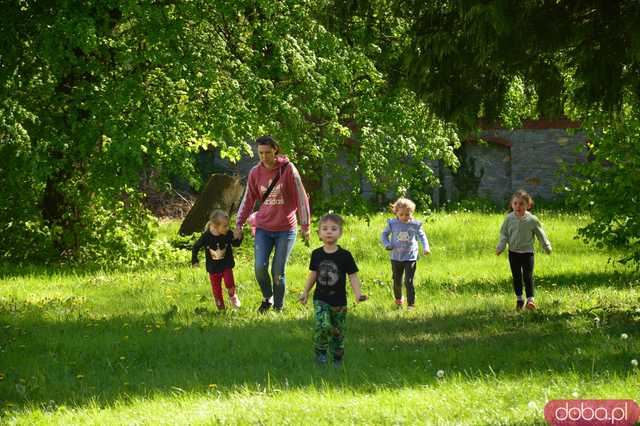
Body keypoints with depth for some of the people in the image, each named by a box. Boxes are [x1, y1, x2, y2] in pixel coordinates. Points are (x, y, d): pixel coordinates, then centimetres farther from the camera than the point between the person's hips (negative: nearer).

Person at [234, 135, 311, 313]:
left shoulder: (288, 169, -7)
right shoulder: (255, 172, 2)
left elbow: (301, 198, -4)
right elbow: (248, 200, 10)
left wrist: (305, 226, -4)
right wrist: (239, 223, 4)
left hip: (285, 229, -2)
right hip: (263, 228, 2)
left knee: (278, 272, -1)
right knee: (260, 267, -11)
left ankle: (278, 308, 15)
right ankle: (267, 298, 15)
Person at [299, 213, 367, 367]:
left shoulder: (345, 255, -7)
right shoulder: (316, 255, 0)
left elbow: (352, 276, -5)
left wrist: (358, 294, -18)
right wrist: (305, 293, 13)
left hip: (339, 301, 0)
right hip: (321, 299, 0)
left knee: (338, 331, 8)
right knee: (323, 325, -21)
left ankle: (337, 359, 24)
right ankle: (320, 352, -1)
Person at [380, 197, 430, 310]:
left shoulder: (415, 224, -6)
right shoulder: (392, 224, -4)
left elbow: (422, 236, 8)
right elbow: (384, 234, 9)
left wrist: (426, 247, -6)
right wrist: (387, 244, -9)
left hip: (410, 257, -2)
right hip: (396, 257, 2)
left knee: (409, 282, -8)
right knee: (397, 281, 13)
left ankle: (411, 304, -2)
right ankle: (398, 299, 37)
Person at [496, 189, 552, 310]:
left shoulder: (532, 220, -10)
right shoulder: (509, 218, -5)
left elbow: (540, 234, 2)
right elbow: (504, 233, 4)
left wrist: (547, 247, 7)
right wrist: (500, 247, -5)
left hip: (527, 252, -2)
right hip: (513, 252, 2)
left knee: (528, 276, -7)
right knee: (516, 277, 9)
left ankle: (530, 299, -3)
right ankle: (519, 299, 21)